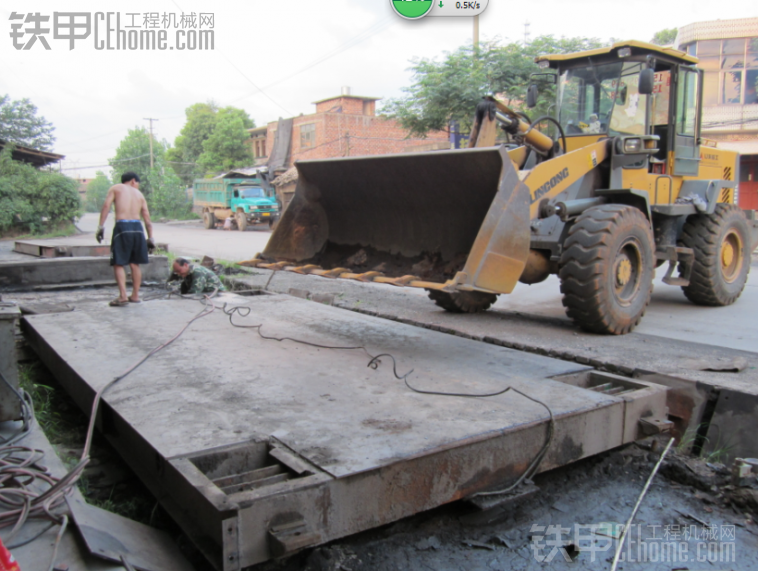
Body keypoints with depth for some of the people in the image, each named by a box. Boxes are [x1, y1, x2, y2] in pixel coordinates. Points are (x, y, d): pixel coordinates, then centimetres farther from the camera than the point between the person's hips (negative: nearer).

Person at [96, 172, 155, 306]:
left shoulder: (115, 188, 12)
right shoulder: (139, 194, 20)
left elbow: (106, 206, -3)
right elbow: (147, 220, 15)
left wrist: (100, 227, -5)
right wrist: (150, 238, 19)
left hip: (122, 226, -3)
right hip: (137, 227, 3)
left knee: (118, 264, 0)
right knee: (135, 264, 13)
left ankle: (123, 296, -9)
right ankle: (135, 295, 16)